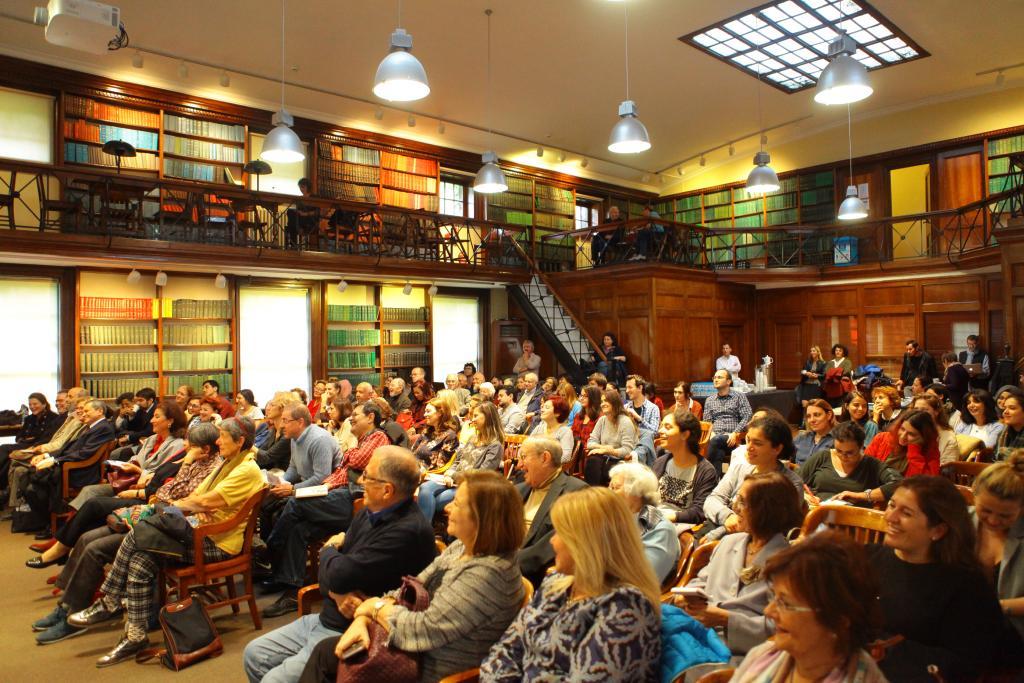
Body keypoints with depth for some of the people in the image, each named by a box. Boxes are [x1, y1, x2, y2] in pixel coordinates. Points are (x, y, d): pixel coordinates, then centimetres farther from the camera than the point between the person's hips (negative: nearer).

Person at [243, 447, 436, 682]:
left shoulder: (408, 531, -27)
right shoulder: (370, 513, 3)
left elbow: (338, 575, -26)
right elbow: (328, 570, 6)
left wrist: (329, 549, -3)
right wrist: (337, 592, -17)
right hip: (325, 619, 9)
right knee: (254, 654, 14)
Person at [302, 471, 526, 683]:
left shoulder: (487, 573, -30)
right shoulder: (461, 548, -1)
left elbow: (422, 631, -27)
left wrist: (375, 606, -11)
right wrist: (362, 619, -12)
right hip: (415, 650, 8)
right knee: (326, 651, 12)